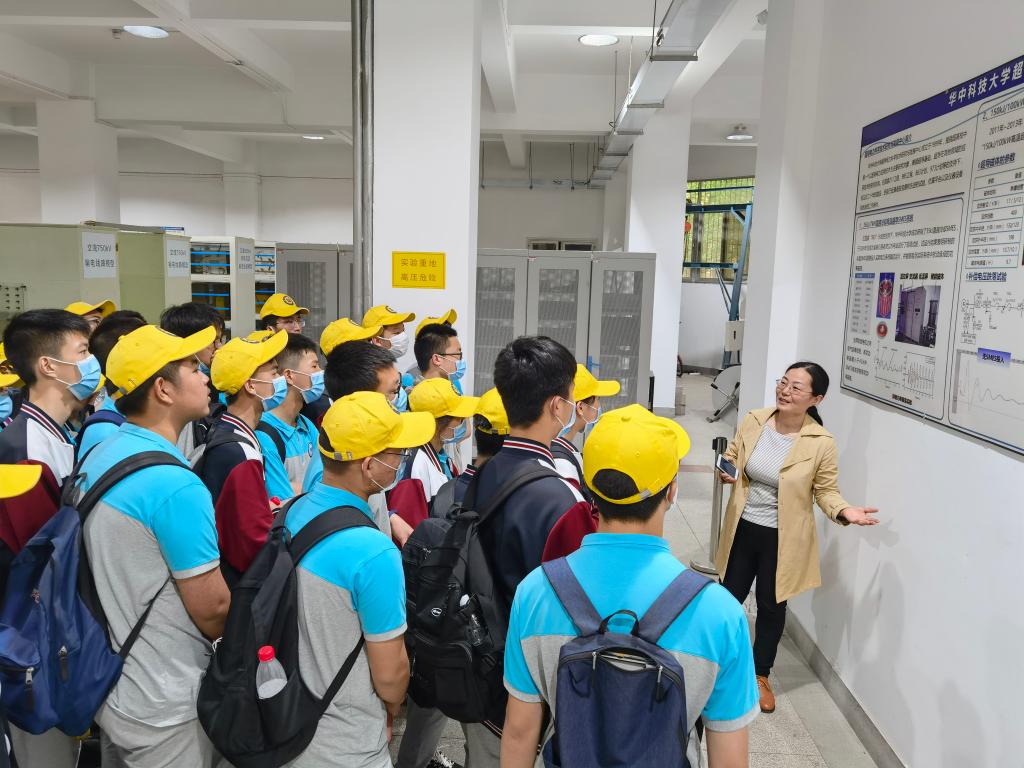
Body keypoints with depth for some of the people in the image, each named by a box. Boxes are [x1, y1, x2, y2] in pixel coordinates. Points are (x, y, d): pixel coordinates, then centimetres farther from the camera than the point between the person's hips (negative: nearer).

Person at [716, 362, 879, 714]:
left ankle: (761, 675, 37)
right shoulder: (753, 421, -8)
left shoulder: (821, 443, -16)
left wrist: (844, 510, -24)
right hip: (742, 527, 3)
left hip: (782, 538, -2)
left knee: (771, 605, 15)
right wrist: (726, 471, -15)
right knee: (730, 596, 16)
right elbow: (733, 460, 7)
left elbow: (826, 490, -5)